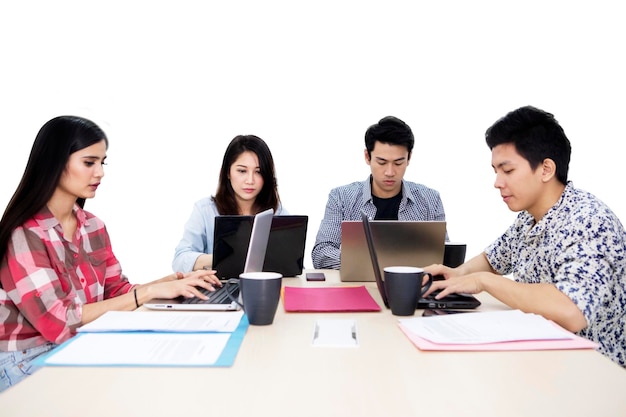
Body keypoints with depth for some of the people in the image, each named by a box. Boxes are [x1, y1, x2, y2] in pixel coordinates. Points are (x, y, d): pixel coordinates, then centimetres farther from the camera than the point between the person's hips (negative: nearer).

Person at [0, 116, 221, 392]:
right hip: (26, 364, -6)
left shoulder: (93, 226, 3)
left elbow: (118, 292, 6)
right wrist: (149, 291, -26)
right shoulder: (23, 235, -20)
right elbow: (60, 323, -25)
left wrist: (176, 281, -10)